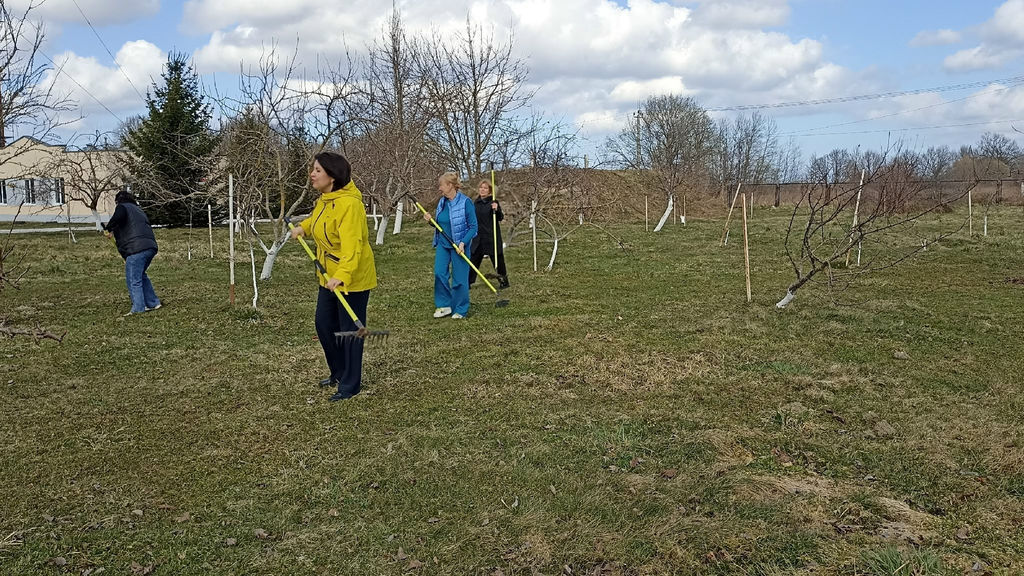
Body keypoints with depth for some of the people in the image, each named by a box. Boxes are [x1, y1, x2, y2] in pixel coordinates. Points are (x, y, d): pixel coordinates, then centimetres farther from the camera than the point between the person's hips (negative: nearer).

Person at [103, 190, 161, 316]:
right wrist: (114, 231, 35)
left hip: (137, 248, -9)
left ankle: (138, 308, -10)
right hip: (151, 246, 9)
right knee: (141, 276, 25)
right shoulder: (137, 209, 31)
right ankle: (153, 303, 24)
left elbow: (118, 216, -19)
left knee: (133, 280, -6)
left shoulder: (123, 206, 5)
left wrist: (108, 227, -4)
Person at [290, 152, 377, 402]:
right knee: (324, 324, 18)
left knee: (349, 330, 1)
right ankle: (339, 372, 37)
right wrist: (303, 227, 10)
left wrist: (342, 275, -47)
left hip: (352, 278, -10)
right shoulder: (324, 199, 3)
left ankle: (350, 384, 15)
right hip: (328, 276, 10)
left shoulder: (349, 204, -26)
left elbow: (352, 244, -36)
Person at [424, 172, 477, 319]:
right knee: (439, 273, -2)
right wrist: (431, 220, -2)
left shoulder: (465, 202, -12)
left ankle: (460, 310, 15)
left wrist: (463, 243, -20)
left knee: (459, 279, 1)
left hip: (458, 246, -6)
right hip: (442, 244, 6)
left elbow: (473, 227, -11)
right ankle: (444, 305, 12)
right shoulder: (442, 202, 7)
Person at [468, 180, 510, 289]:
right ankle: (468, 282, 13)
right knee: (474, 259, 7)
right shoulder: (476, 203, 9)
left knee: (497, 259, 4)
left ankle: (504, 281, 18)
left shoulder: (493, 202, -7)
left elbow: (500, 218, -12)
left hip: (492, 236, -5)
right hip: (478, 237, 5)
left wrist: (496, 209, -30)